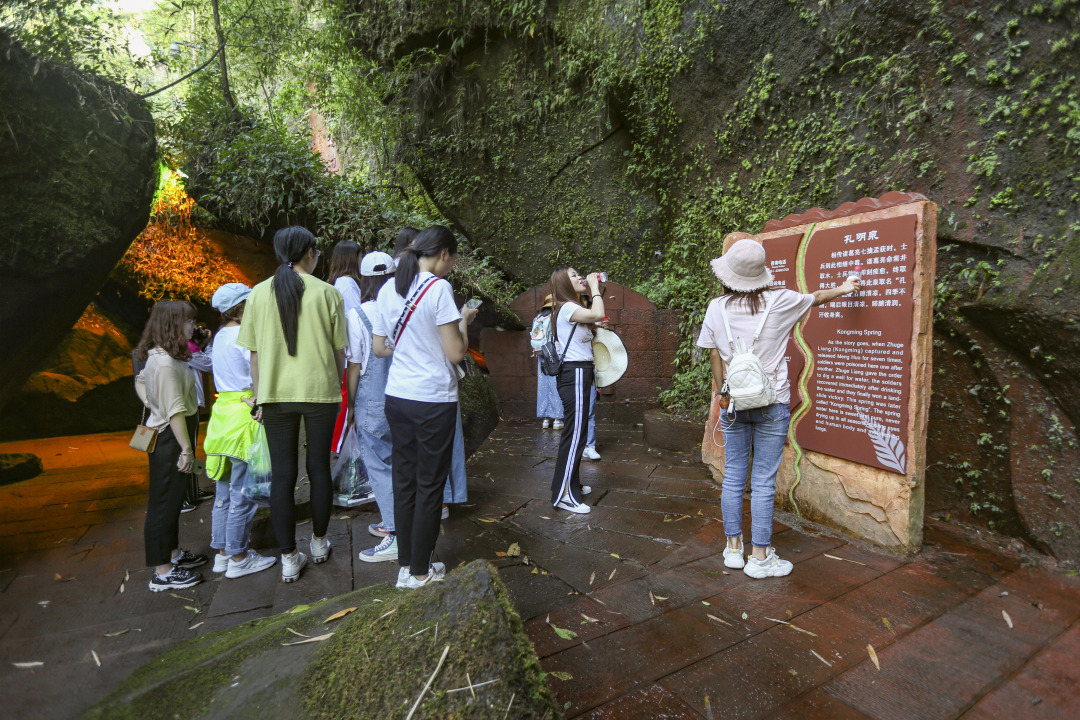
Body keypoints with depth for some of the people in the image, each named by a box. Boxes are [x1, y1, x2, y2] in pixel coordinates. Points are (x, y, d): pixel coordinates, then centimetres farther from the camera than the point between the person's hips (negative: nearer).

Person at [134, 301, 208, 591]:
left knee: (173, 499, 20)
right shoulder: (166, 363, -22)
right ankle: (162, 573, 10)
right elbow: (175, 411, -24)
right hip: (170, 439, -11)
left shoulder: (158, 357, 9)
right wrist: (186, 450, -21)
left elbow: (140, 380, 29)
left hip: (168, 436, 11)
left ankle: (173, 553, 36)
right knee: (164, 502, -1)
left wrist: (150, 403, 16)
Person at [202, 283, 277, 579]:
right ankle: (238, 558, 12)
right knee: (243, 493, 1)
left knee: (225, 489, 16)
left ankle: (222, 552, 27)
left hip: (223, 410, 9)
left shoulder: (220, 336, 13)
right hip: (244, 413, -9)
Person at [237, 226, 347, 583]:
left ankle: (289, 558, 16)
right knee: (319, 467, 13)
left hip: (275, 394, 1)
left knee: (282, 474, 8)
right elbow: (339, 351, -1)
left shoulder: (259, 293, 2)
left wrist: (259, 396, 13)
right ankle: (319, 543, 29)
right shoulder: (327, 292, -4)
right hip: (320, 391, -1)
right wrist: (337, 387, 12)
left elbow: (254, 353, 4)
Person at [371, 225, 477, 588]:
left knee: (403, 480, 14)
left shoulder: (388, 289, 7)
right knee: (429, 486, 6)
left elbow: (378, 347, 12)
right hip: (433, 399, -6)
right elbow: (456, 353, -14)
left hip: (397, 396, 7)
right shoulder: (438, 288, -12)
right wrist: (464, 321, 3)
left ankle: (405, 565, 26)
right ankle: (420, 572, 19)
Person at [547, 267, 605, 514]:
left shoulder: (572, 308, 19)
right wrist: (594, 287, -13)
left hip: (579, 374, 11)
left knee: (576, 430, 15)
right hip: (575, 374, -11)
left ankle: (571, 484, 26)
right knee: (575, 433, -9)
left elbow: (595, 321, 22)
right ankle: (563, 494, -3)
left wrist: (594, 291, 17)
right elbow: (598, 315, -28)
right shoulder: (567, 308, -14)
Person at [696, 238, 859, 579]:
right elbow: (816, 298, 15)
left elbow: (715, 358, 3)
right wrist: (843, 288, 36)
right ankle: (760, 557, 14)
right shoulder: (779, 302, -5)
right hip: (771, 405, -2)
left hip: (734, 404, 2)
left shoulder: (716, 308, -2)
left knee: (733, 477, 12)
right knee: (764, 482, 4)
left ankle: (734, 549, 23)